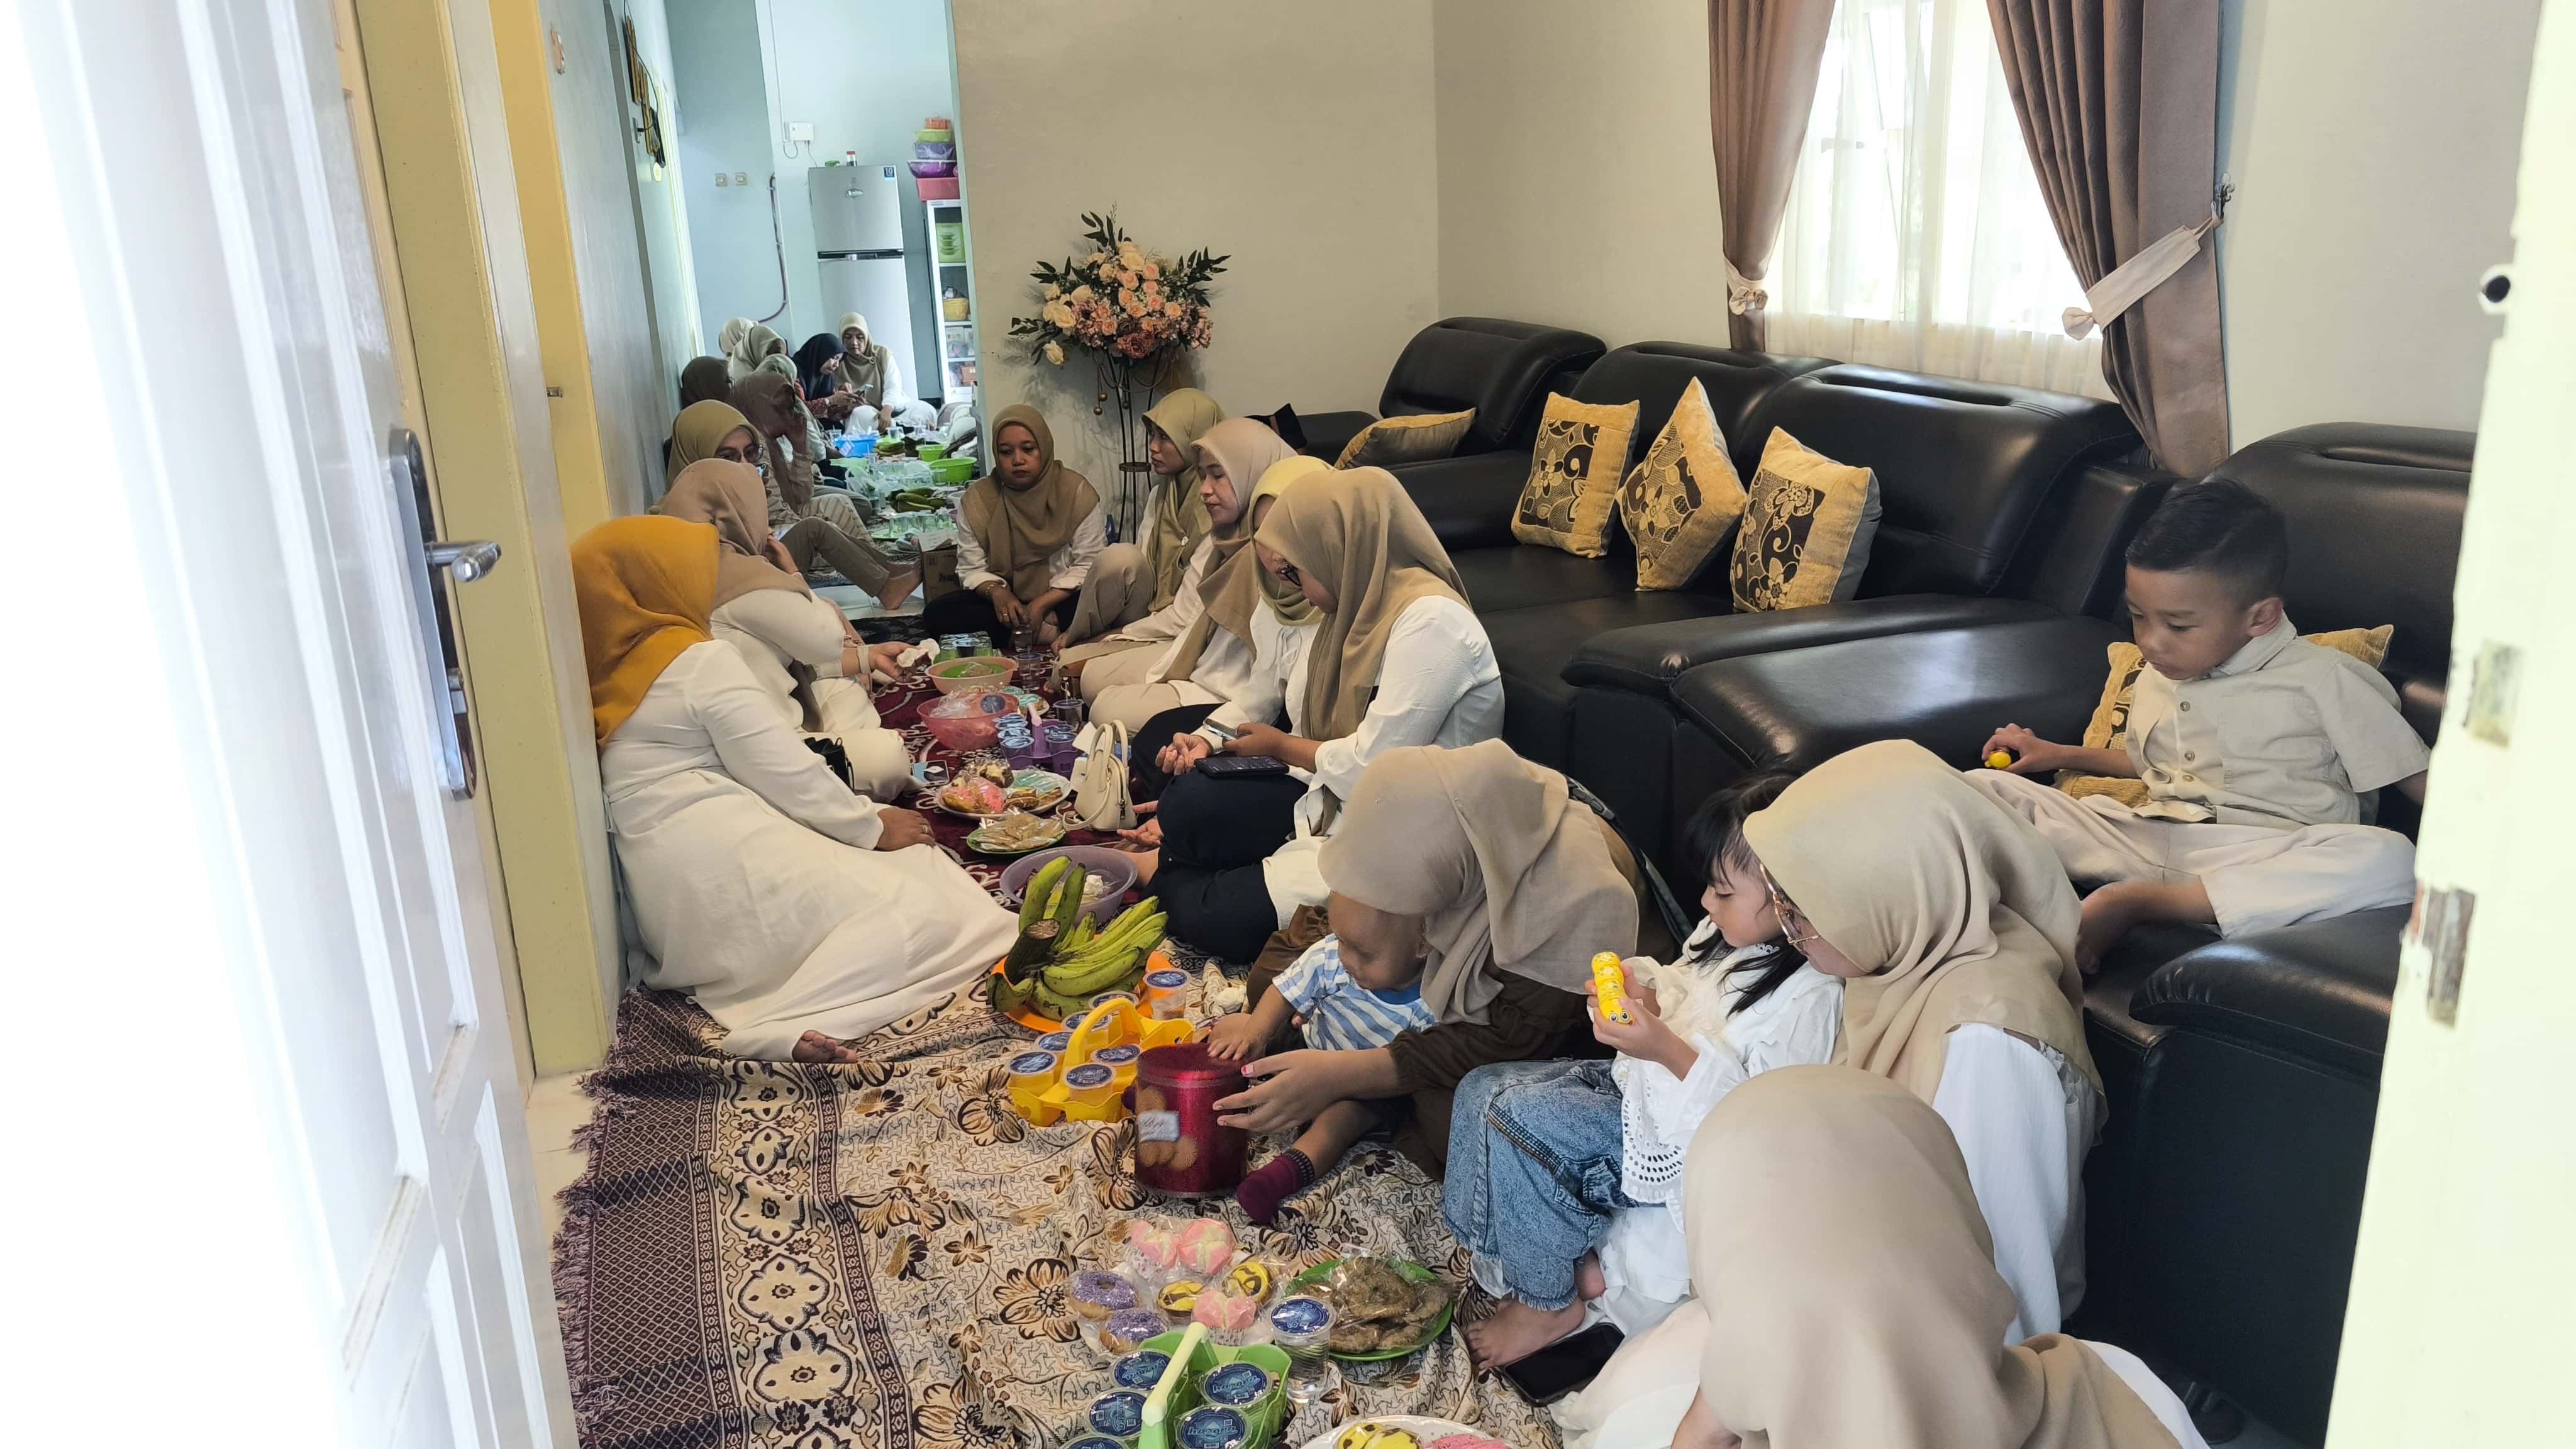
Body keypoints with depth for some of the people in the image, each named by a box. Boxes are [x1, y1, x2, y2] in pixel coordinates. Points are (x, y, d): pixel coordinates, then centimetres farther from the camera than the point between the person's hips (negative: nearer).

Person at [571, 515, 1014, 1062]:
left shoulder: (614, 671, 17)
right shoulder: (701, 660, -8)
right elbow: (787, 776, -10)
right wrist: (872, 825, 2)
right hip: (723, 868, -9)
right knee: (924, 914, -6)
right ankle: (787, 1023, -26)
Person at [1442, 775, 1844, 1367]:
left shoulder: (1809, 998, -25)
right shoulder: (1731, 934, 1)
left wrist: (1668, 1050, -34)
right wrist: (1645, 988, -4)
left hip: (1687, 1144, -10)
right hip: (1641, 1084, 10)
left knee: (1512, 1118, -22)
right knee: (1482, 1090, 0)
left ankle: (1551, 1302, 0)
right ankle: (1576, 1257, 5)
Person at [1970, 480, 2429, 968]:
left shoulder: (2322, 680, 0)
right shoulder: (2156, 678, 18)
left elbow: (2427, 786, 0)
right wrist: (2059, 755, 32)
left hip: (2263, 865, -4)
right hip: (2148, 842, 4)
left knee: (2386, 860, -37)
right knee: (1983, 787, -9)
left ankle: (2132, 903, -35)